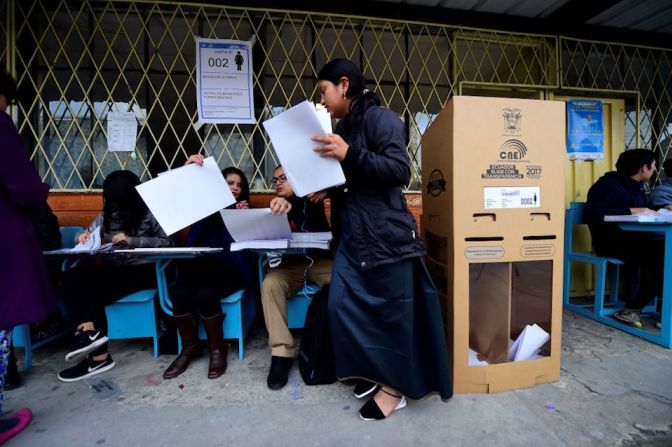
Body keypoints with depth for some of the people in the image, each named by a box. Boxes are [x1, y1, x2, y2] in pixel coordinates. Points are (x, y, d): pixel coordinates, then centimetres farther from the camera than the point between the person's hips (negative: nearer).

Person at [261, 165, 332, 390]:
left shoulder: (311, 202, 6)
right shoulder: (275, 209, 19)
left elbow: (308, 203, -20)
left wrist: (290, 204, -45)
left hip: (320, 260, -2)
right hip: (292, 264, 3)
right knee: (270, 283, -29)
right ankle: (282, 352, -23)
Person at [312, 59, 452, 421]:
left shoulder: (381, 118, -6)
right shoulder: (343, 127, 17)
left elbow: (400, 171, -17)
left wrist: (350, 154, -22)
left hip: (386, 233, -8)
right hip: (352, 235, 8)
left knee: (394, 311, 4)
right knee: (342, 304, 7)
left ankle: (395, 387, 25)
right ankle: (376, 369, 29)